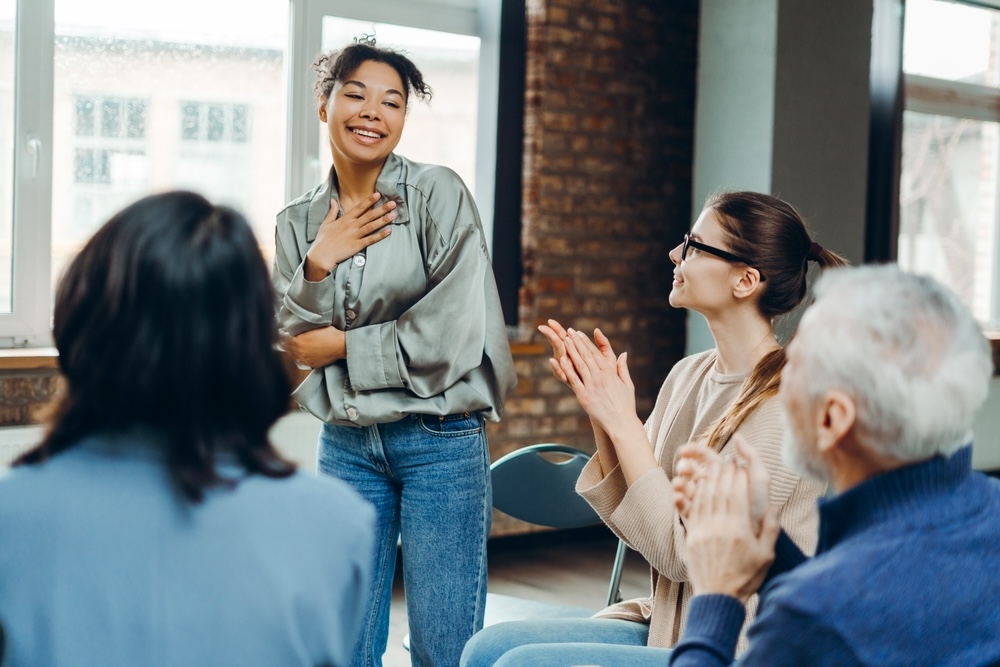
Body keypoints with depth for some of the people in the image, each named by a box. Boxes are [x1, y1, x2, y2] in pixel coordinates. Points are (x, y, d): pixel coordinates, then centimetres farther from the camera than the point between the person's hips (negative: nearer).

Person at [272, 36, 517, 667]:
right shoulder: (299, 223, 8)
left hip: (441, 441, -4)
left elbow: (452, 332, -14)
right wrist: (320, 264, -12)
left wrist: (343, 345, -5)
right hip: (348, 443, 4)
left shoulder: (439, 194, -7)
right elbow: (298, 341, 4)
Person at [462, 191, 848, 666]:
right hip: (665, 625, 7)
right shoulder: (689, 374, 5)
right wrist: (603, 419, -8)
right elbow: (635, 528, 6)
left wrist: (624, 423, -18)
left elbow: (683, 554, -19)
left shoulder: (782, 403, -19)